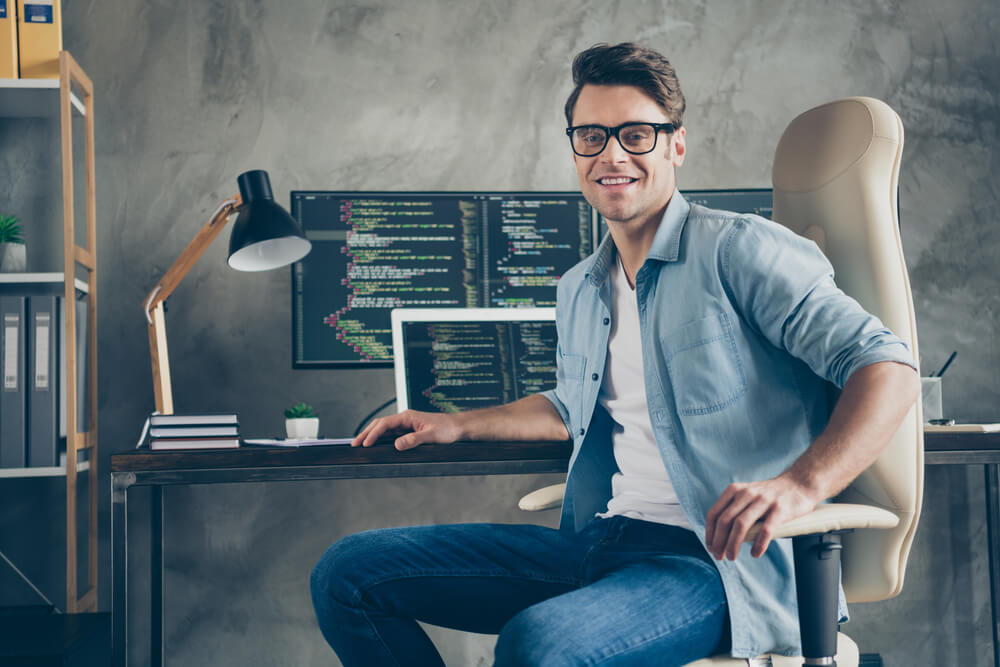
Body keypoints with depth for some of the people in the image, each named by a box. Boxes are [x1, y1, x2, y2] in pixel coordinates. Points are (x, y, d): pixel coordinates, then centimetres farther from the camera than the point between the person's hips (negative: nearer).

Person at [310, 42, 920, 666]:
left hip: (721, 561, -7)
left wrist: (801, 485, -29)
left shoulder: (738, 250, -5)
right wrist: (457, 425, 34)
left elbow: (888, 363, -14)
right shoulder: (578, 292, 19)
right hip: (597, 543, 7)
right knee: (350, 571, -3)